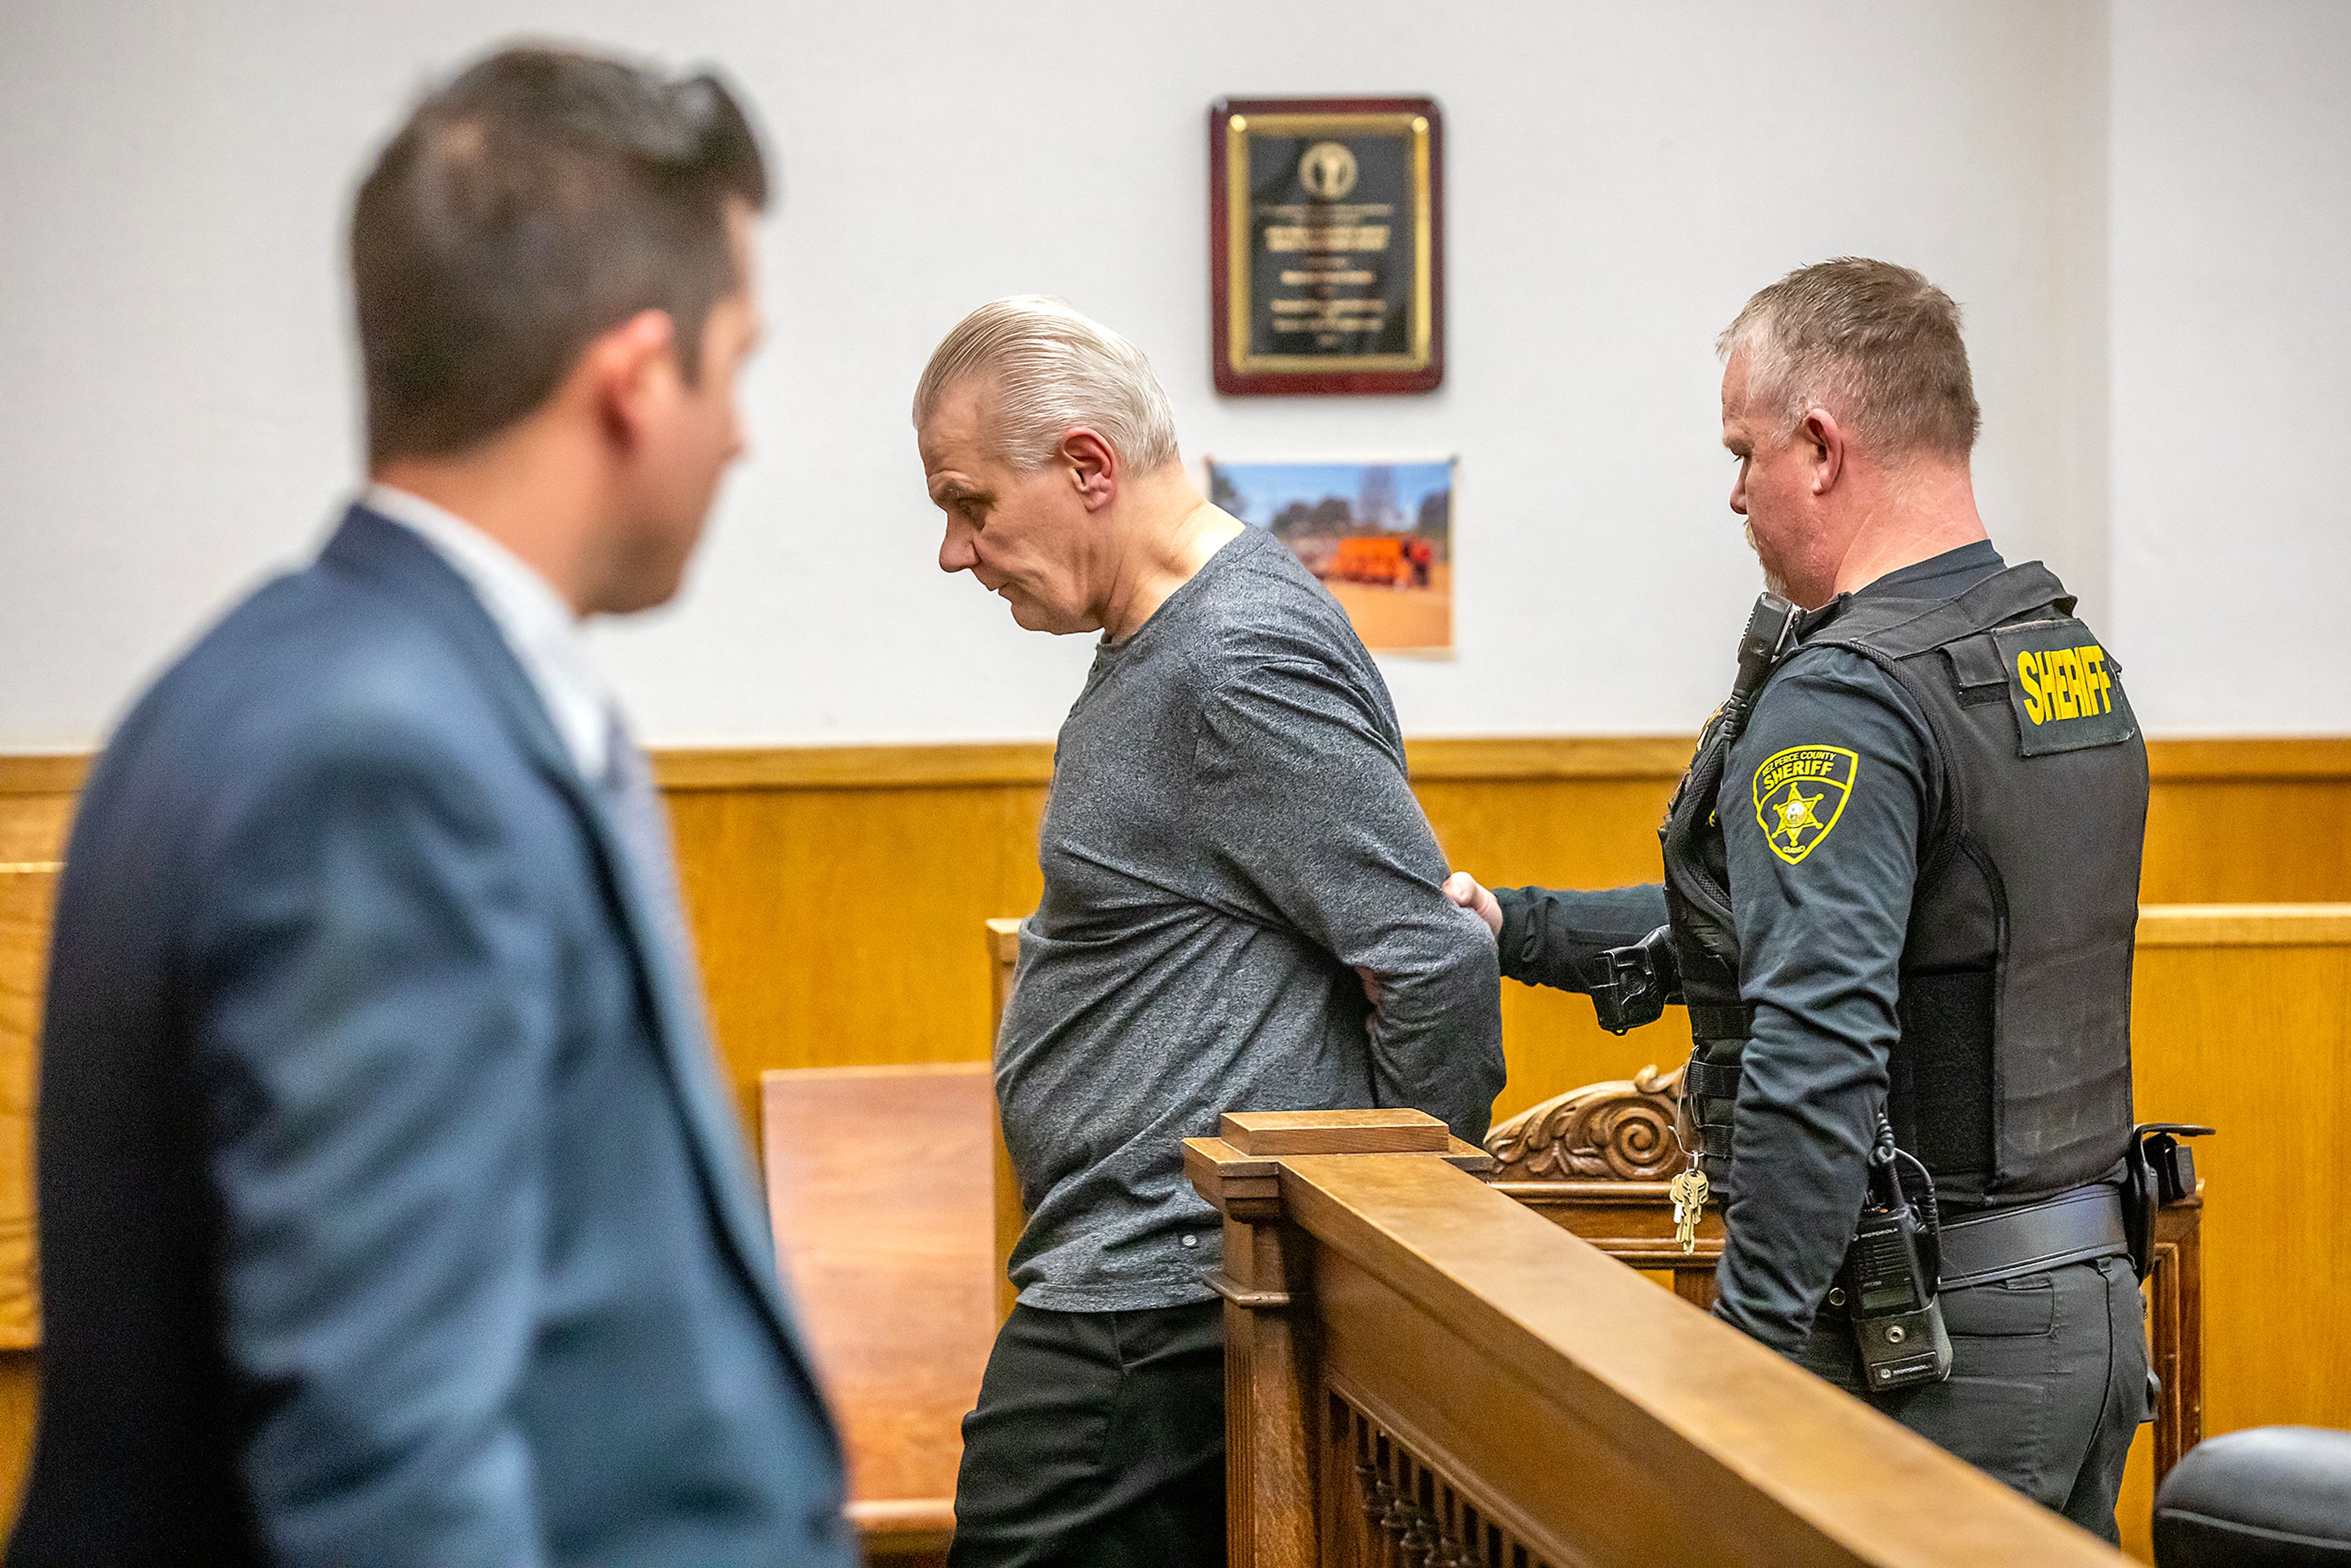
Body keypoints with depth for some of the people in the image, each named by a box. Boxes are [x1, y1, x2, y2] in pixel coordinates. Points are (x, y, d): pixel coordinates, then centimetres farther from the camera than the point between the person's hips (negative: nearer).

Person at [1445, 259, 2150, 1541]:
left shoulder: (1846, 697, -17)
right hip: (2093, 1292, 9)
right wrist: (1519, 927, 23)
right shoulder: (2074, 656, 12)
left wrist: (1743, 1349, -24)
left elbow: (1818, 1058, -27)